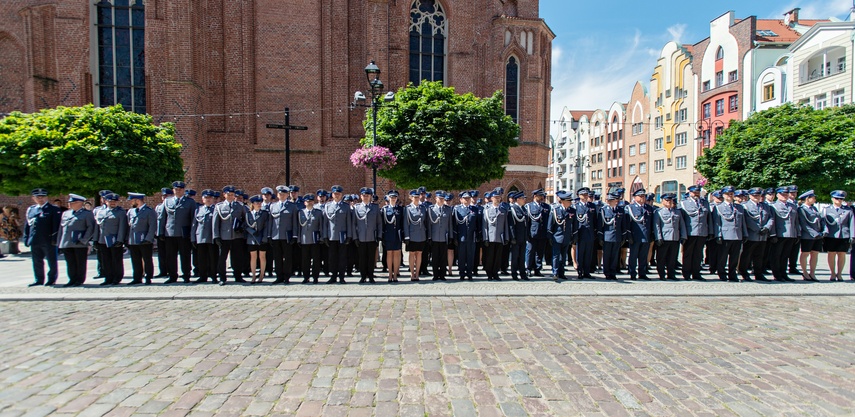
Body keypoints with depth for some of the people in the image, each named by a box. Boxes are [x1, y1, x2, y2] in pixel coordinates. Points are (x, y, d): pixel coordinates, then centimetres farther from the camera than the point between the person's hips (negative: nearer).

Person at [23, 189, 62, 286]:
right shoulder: (30, 209, 13)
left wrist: (55, 238, -15)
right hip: (34, 241, 5)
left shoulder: (54, 209, -3)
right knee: (37, 262, 12)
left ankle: (51, 279, 14)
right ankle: (39, 280, 22)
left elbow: (57, 225, -8)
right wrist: (26, 238, 10)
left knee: (51, 261, 4)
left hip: (48, 241, -5)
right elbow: (27, 225, 17)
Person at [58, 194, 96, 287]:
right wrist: (60, 242, 12)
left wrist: (84, 240, -13)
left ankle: (80, 280, 10)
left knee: (80, 263, 2)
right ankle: (72, 280, 16)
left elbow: (91, 227, -6)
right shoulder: (65, 213, 17)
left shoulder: (87, 213, 0)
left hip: (80, 243, -5)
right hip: (66, 243, 6)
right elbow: (61, 227, 19)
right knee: (70, 263, 8)